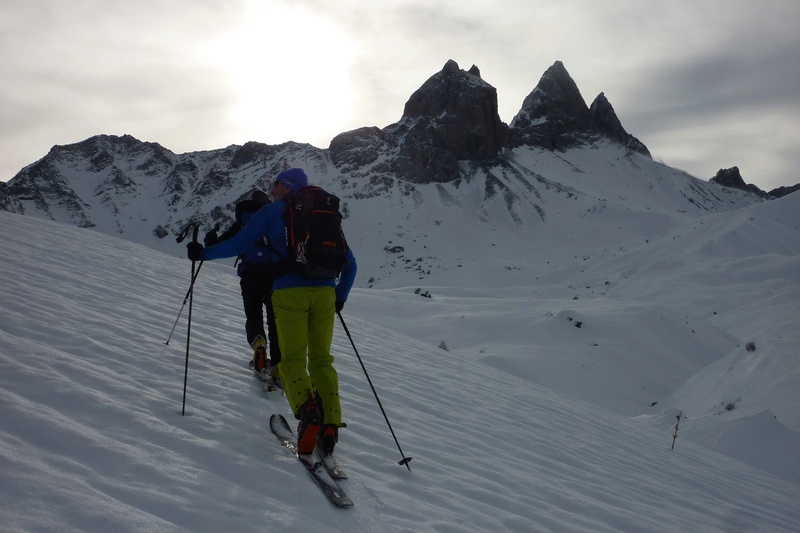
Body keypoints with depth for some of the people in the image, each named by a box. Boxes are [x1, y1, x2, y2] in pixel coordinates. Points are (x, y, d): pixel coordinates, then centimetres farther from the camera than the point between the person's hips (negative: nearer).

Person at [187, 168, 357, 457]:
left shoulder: (271, 211, 10)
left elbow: (238, 244, 3)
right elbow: (350, 262, 20)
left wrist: (203, 253, 16)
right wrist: (340, 297, 28)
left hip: (289, 292, -3)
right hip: (324, 292, 4)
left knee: (292, 359, 5)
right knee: (321, 359, 11)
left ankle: (306, 407, -22)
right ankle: (330, 426, 1)